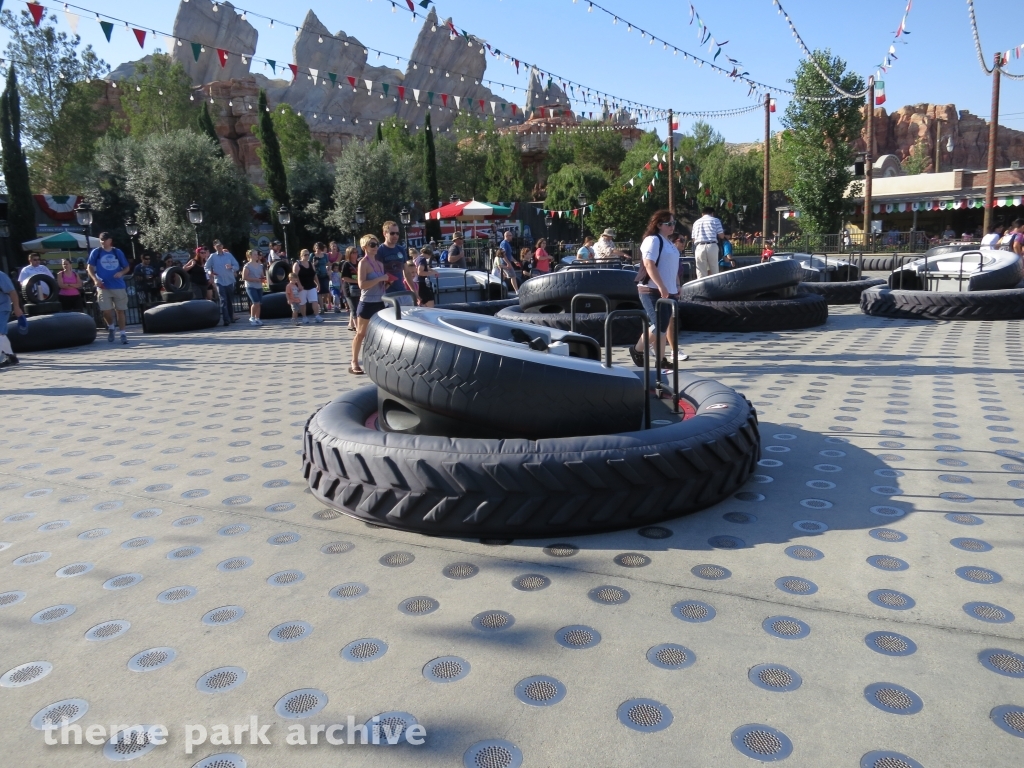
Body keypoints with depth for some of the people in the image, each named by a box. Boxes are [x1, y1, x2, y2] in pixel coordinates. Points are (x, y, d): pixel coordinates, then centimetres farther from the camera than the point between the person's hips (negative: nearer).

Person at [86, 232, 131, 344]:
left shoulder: (118, 252, 8)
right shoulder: (96, 252, 4)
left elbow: (126, 268, 12)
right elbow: (90, 268, 4)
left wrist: (121, 273, -10)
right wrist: (95, 280, -12)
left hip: (119, 286, 1)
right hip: (103, 286, -1)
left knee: (120, 310, 3)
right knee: (106, 311, -7)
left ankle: (123, 333, 8)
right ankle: (111, 327, 21)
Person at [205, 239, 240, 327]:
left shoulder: (229, 255, 6)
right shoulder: (212, 256, 4)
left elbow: (237, 265, 2)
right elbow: (207, 267, 6)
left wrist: (231, 267, -19)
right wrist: (210, 272, -15)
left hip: (230, 281, 2)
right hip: (219, 281, -2)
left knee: (230, 301, 12)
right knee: (223, 301, -11)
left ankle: (231, 318, 25)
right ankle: (226, 320, -14)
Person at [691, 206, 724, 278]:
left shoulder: (696, 222, 20)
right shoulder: (715, 220, 11)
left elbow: (694, 239, 18)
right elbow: (721, 236, 6)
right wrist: (724, 232, 28)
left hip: (699, 247, 2)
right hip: (712, 246, -2)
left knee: (701, 275, 0)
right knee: (714, 272, 6)